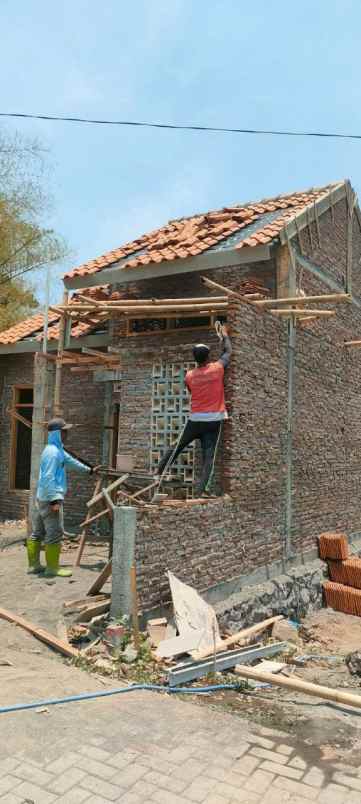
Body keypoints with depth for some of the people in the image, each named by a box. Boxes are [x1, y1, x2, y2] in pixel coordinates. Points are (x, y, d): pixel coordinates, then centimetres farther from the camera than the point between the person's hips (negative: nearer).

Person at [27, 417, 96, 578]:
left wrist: (88, 469, 45)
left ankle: (34, 565, 21)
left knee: (38, 533, 13)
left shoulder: (57, 450, 16)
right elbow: (48, 478, -23)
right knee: (55, 533, -6)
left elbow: (71, 461, 33)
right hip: (50, 499, -11)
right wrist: (55, 499, -27)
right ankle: (52, 568, 0)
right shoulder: (53, 452, -17)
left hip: (42, 498, 11)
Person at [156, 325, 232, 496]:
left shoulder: (189, 376, 0)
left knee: (177, 447, 15)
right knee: (209, 456, -2)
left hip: (195, 420, 1)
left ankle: (159, 473, 19)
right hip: (214, 420, -1)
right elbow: (228, 351, 12)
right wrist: (225, 334, 27)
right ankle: (203, 489, -9)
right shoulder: (217, 368, -5)